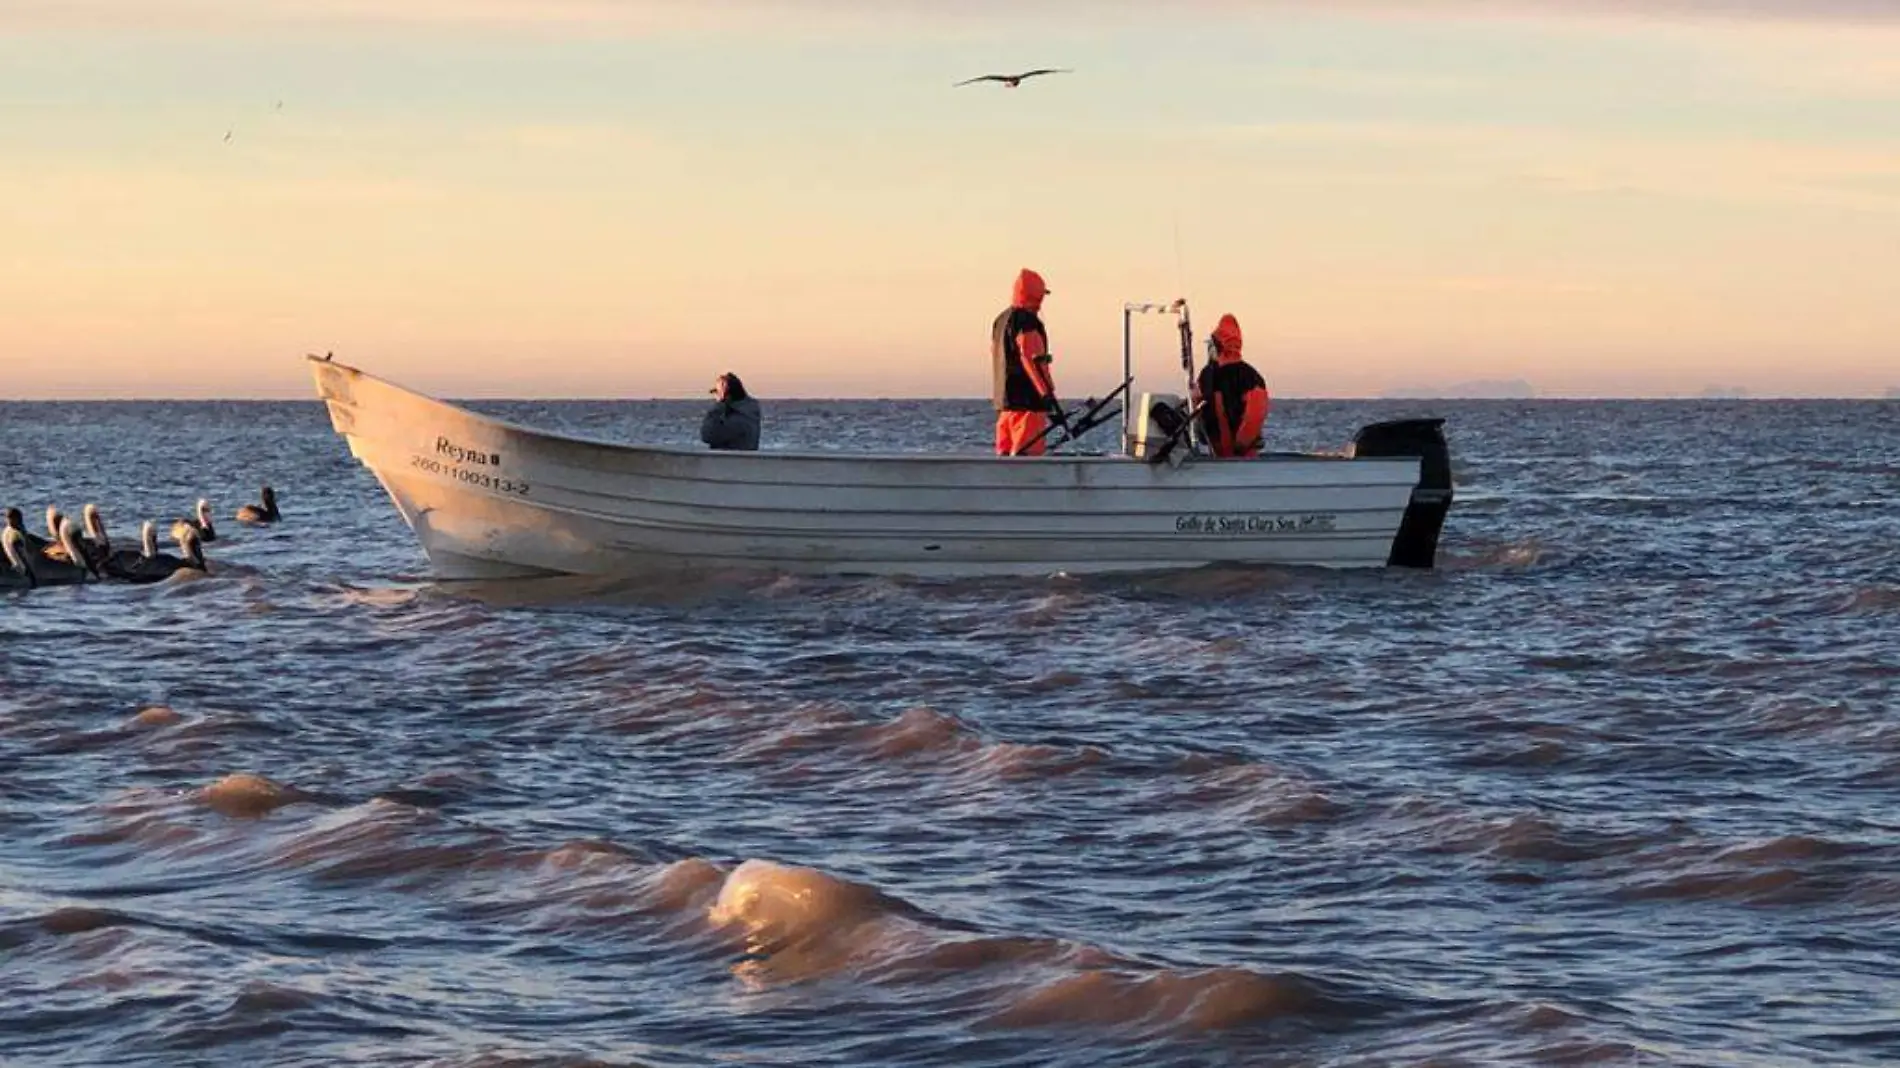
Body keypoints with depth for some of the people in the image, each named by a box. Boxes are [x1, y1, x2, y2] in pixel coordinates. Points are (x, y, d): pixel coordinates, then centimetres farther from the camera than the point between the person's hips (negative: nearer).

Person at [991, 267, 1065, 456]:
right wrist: (1049, 398, -22)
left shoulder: (1001, 320, 17)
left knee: (1005, 455, 11)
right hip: (1027, 403, -10)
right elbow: (1034, 362, -20)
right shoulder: (1027, 322, -13)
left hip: (1005, 401, 10)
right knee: (1026, 455, -13)